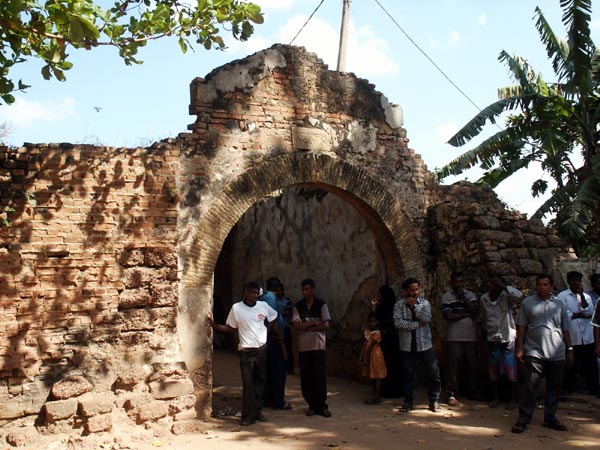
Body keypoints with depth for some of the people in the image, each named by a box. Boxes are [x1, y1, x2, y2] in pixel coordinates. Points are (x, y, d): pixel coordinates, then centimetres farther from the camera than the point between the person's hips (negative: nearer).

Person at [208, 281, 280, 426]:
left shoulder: (263, 306, 1)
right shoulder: (236, 308, -5)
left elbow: (274, 322, 13)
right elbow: (230, 328, 2)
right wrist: (214, 325, -12)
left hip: (262, 349, 3)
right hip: (246, 350, -3)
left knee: (260, 381, 11)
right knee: (247, 383, -5)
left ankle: (258, 411, 23)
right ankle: (248, 415, 2)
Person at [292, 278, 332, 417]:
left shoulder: (321, 305, 3)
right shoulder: (298, 306, 6)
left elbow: (326, 325, -6)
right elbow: (297, 325, -6)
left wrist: (306, 326, -7)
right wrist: (314, 323, -10)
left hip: (318, 345, -2)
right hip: (303, 346, 2)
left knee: (320, 377, -2)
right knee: (306, 378, 4)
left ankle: (321, 406, 8)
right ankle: (312, 405, 16)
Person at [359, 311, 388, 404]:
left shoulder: (377, 333, -16)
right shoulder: (367, 331, 8)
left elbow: (370, 346, -17)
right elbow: (365, 345, 10)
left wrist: (365, 359, -17)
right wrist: (361, 357, 6)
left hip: (375, 356, -8)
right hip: (369, 356, 8)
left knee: (376, 377, -3)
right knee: (373, 377, 14)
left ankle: (376, 397, 1)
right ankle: (376, 396, 22)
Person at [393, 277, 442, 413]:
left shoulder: (424, 303, 2)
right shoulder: (399, 304, -3)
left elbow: (427, 318, -15)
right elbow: (398, 322, -15)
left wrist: (414, 305, -15)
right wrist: (416, 324, -16)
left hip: (424, 344, 1)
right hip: (407, 345, -1)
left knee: (433, 373, 0)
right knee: (408, 375, 8)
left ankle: (434, 401, 15)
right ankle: (408, 402, 21)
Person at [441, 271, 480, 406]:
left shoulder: (470, 295, 11)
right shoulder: (446, 296, 0)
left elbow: (475, 311, -4)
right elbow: (448, 316, -11)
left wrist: (463, 297, -8)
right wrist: (466, 314, -5)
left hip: (470, 336, 4)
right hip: (454, 337, -3)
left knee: (472, 366, 10)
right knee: (453, 367, -3)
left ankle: (473, 392, 23)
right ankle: (451, 395, 3)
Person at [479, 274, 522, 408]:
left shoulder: (506, 297, -14)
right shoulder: (483, 299, -1)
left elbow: (519, 295, -36)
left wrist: (502, 285, -30)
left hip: (508, 338, -4)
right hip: (492, 339, 4)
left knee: (511, 369, 2)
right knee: (493, 370, 11)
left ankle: (513, 398, 14)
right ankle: (496, 397, 23)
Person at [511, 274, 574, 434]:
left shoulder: (560, 304, 11)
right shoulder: (528, 303, 3)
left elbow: (565, 329, 15)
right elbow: (521, 327, 3)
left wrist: (569, 349, 11)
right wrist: (520, 348, -3)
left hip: (557, 354, 3)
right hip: (534, 353, -3)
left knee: (554, 387, 10)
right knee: (530, 386, -4)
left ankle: (550, 418, 22)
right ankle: (523, 419, 3)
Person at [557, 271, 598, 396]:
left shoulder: (586, 296, 11)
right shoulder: (562, 296, -2)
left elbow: (589, 312, -6)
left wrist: (581, 295, -10)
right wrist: (582, 314, -7)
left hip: (587, 337, 3)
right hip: (571, 337, -3)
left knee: (590, 363, 5)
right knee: (571, 363, 9)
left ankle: (593, 389, 17)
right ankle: (569, 387, 22)